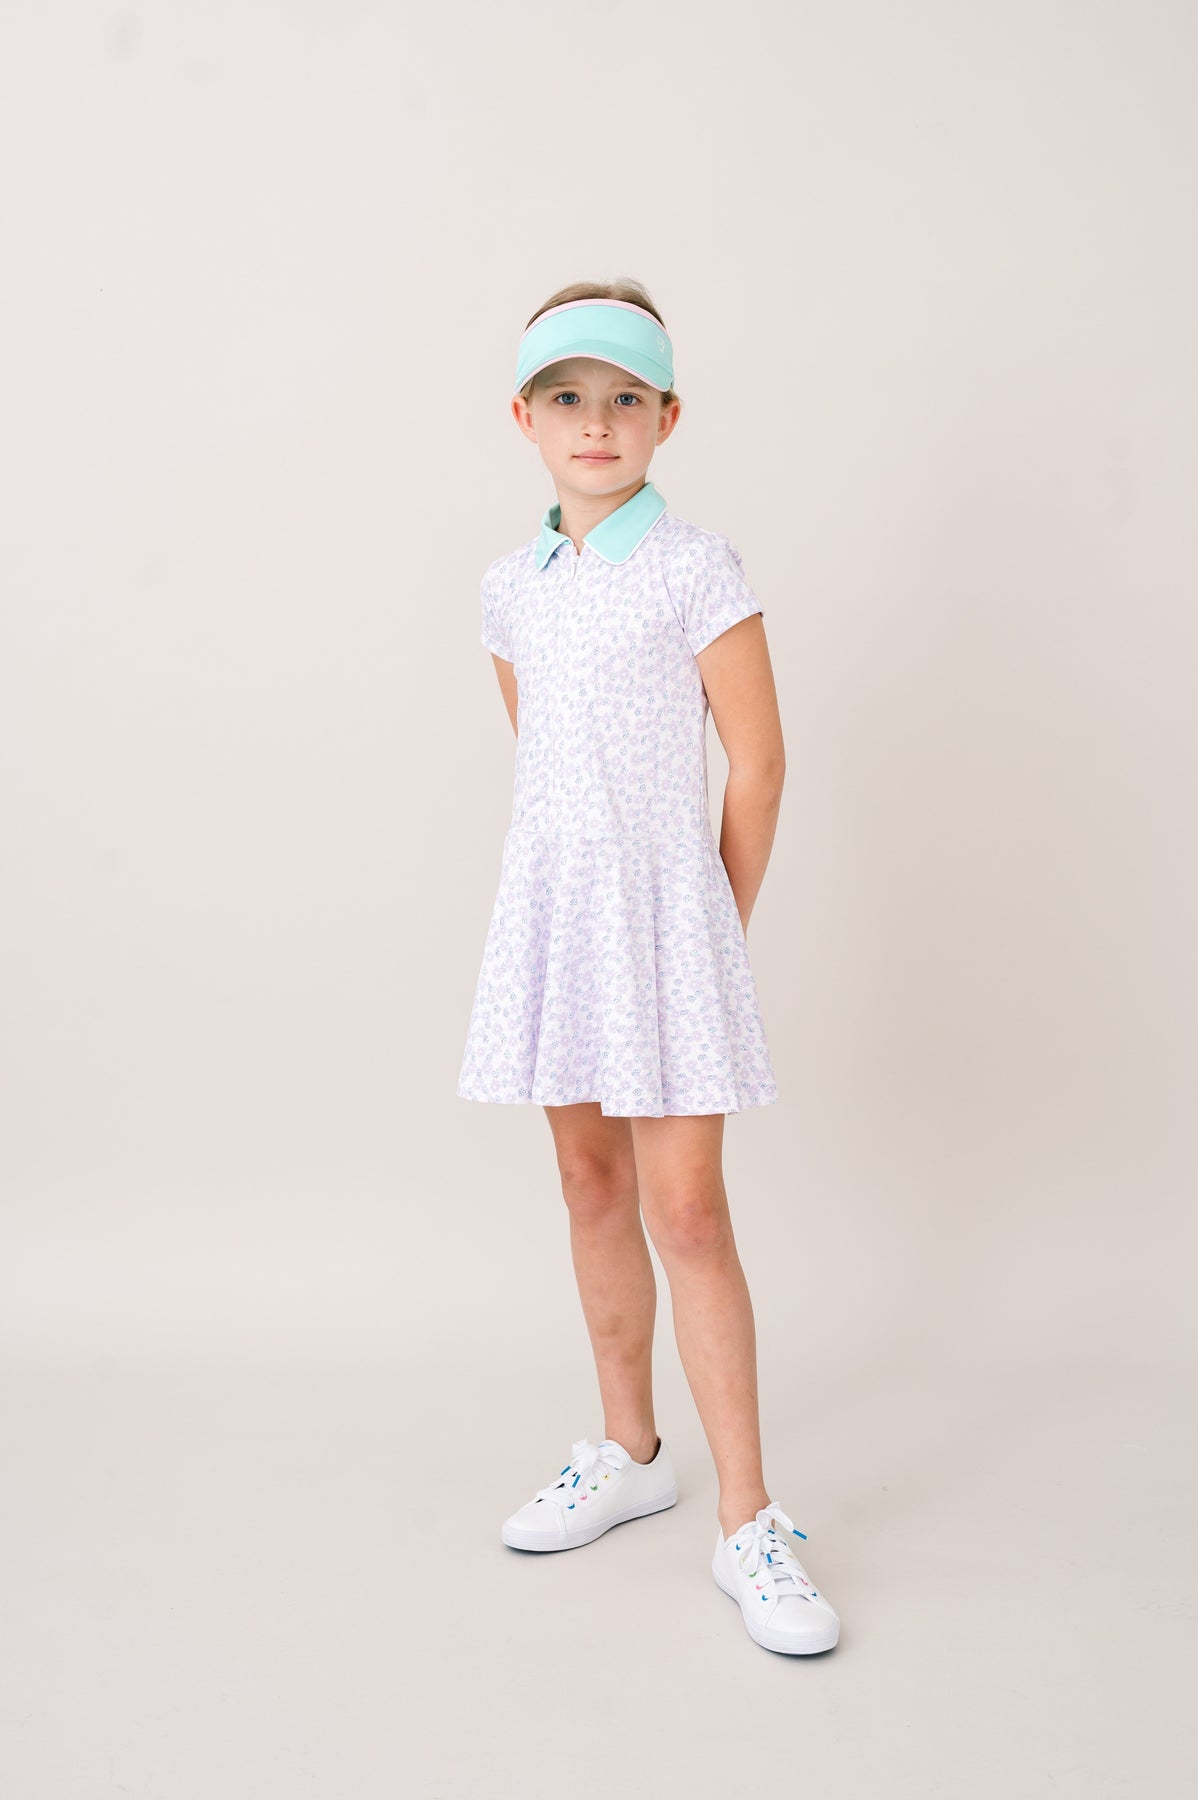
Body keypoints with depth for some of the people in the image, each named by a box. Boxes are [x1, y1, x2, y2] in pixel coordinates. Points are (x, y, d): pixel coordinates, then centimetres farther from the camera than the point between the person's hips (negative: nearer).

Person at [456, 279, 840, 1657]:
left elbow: (758, 760, -6)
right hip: (550, 905, 5)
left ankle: (749, 1524, 5)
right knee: (593, 1191, 13)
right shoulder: (512, 588, 9)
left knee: (685, 1210, -6)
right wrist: (584, 885, 12)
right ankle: (629, 1453, 30)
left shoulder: (694, 570, -7)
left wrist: (720, 924, -1)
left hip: (665, 907, -5)